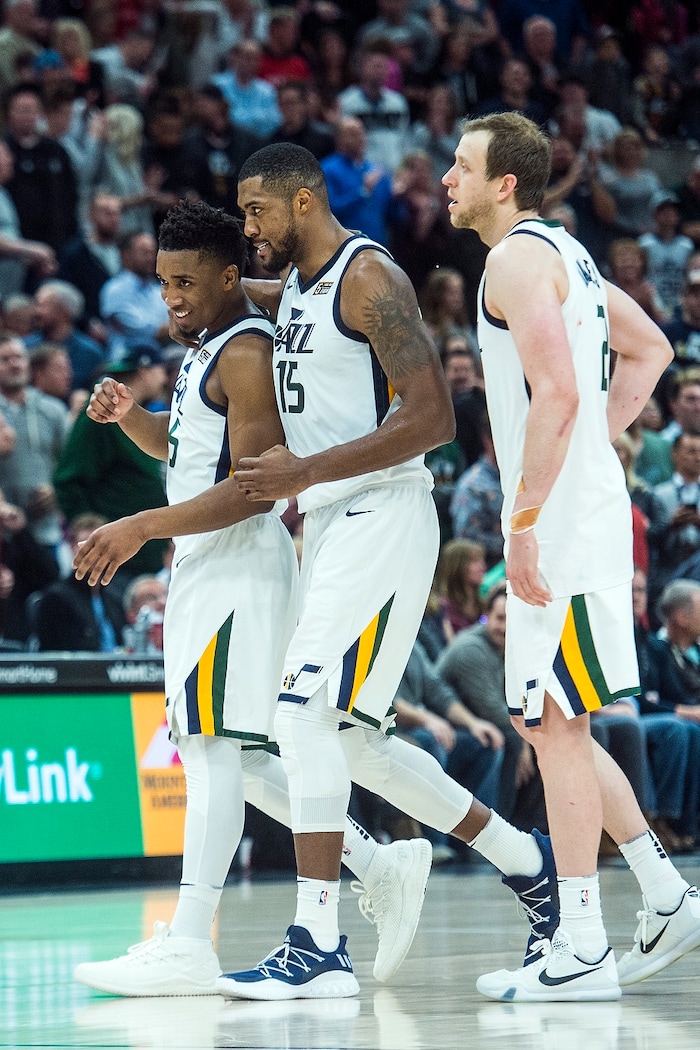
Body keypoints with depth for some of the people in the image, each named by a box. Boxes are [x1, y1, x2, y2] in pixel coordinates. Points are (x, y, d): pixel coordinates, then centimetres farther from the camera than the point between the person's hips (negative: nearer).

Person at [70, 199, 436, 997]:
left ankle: (188, 946, -16)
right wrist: (129, 415, 12)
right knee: (229, 755, 12)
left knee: (212, 748, -13)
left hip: (240, 565, -11)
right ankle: (378, 866, 17)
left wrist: (142, 528, -23)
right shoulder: (207, 347, 17)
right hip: (205, 568, 11)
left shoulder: (248, 353, -14)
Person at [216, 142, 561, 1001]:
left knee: (306, 711, -17)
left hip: (382, 518, -10)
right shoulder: (291, 289, 15)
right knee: (351, 739, 12)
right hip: (329, 523, 10)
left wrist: (306, 473, -22)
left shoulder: (368, 278, -13)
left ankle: (318, 949, -17)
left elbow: (431, 419, -20)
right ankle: (526, 860, 24)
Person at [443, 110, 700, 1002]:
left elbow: (557, 392, -24)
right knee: (547, 722, 15)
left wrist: (523, 520, -23)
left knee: (555, 723, -6)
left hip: (560, 518, -10)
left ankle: (581, 951, -3)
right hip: (582, 500, 10)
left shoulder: (518, 258, -13)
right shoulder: (563, 251, 17)